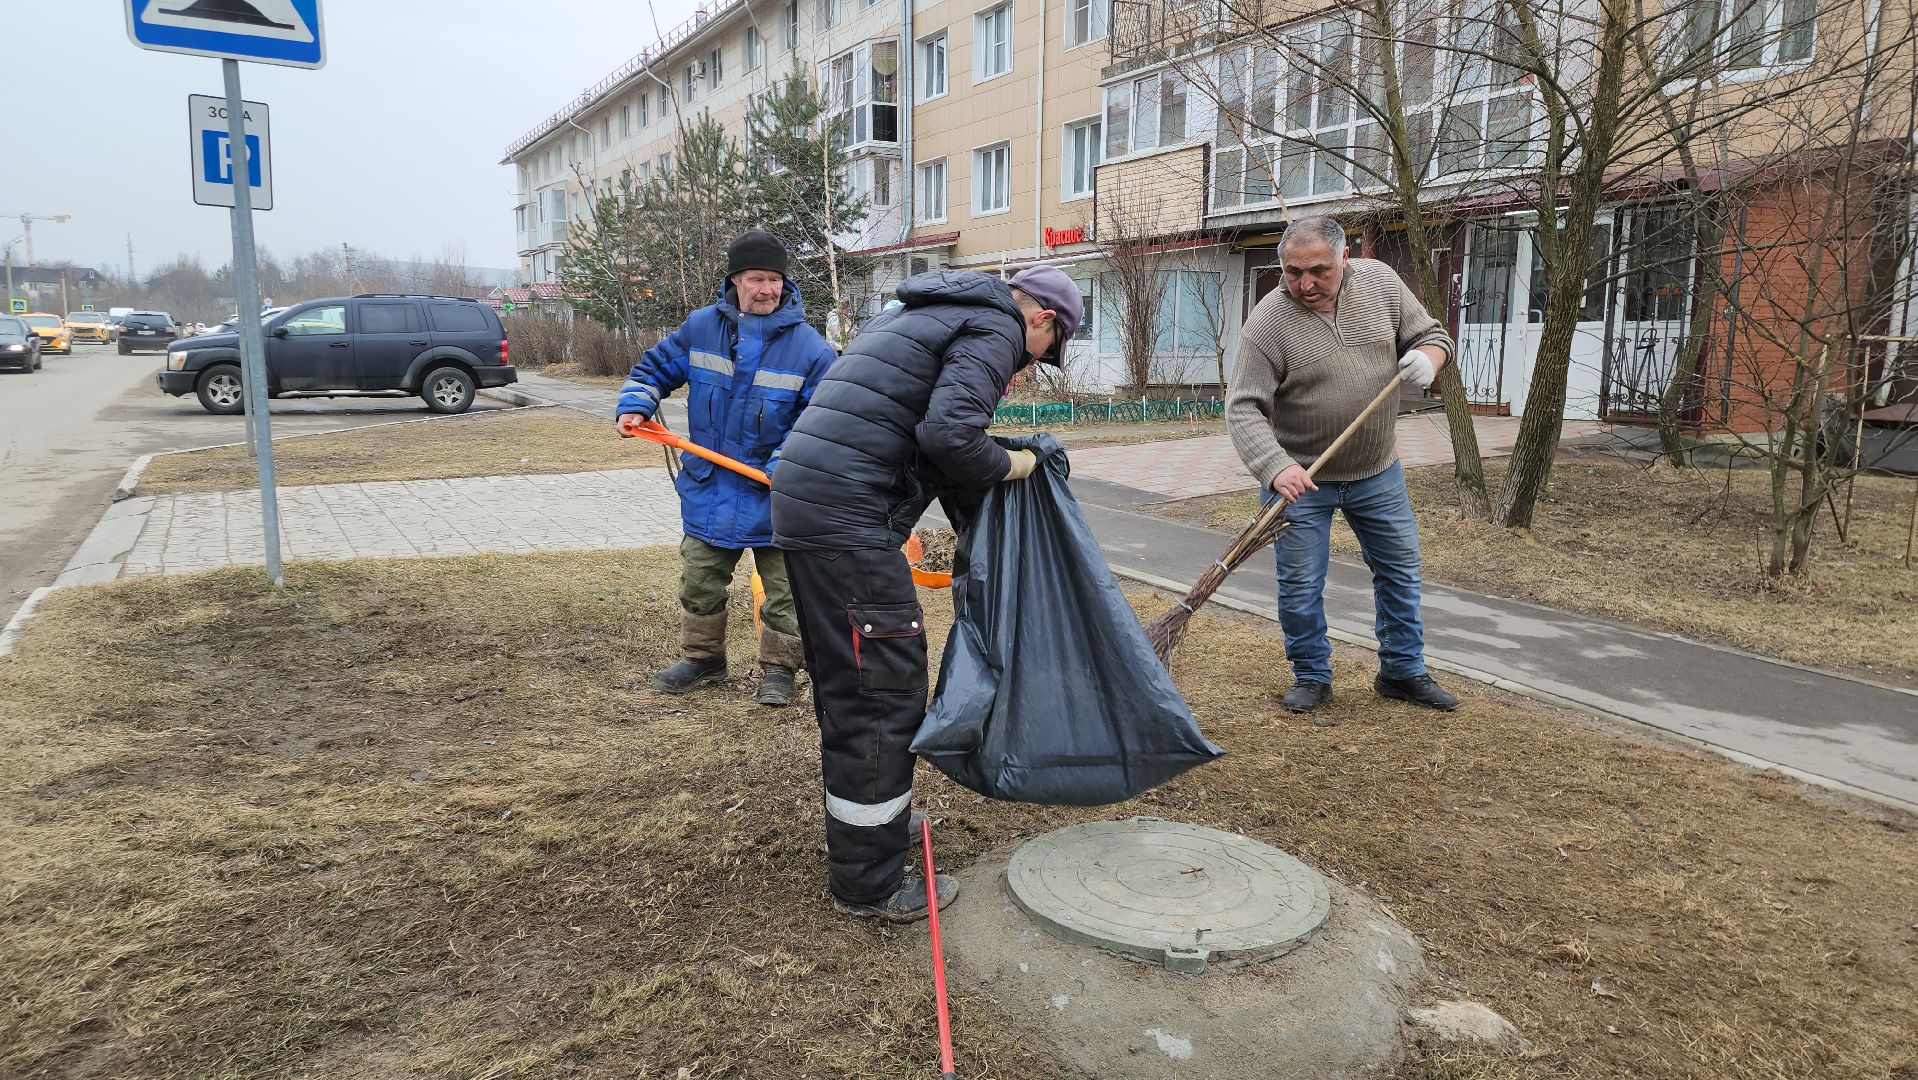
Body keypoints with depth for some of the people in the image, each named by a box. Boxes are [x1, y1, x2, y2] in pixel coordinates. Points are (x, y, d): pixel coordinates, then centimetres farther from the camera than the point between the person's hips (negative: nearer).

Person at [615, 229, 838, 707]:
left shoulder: (809, 347, -13)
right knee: (699, 581, 15)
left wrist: (787, 463, -25)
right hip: (708, 489, 3)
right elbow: (656, 367, 12)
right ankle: (702, 658, 35)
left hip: (775, 497, -3)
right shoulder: (700, 327, -3)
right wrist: (635, 405, -6)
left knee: (783, 590, 6)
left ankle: (778, 670, 24)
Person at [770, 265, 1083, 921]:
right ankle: (868, 883, 8)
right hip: (849, 521, -10)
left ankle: (871, 816, 39)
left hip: (802, 500, 10)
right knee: (883, 690, -2)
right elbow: (949, 434, -20)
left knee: (843, 681, 21)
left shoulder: (925, 318, 28)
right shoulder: (997, 329, -3)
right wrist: (1006, 466, 0)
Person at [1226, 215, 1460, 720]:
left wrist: (1426, 356, -17)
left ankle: (1403, 671, 30)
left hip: (1378, 473, 4)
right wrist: (1275, 467, -38)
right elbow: (1244, 408, -24)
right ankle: (1312, 677, 23)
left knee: (1400, 571, 13)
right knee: (1300, 586, 2)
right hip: (1300, 477, -4)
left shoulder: (1381, 282, -6)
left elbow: (1430, 334, 7)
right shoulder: (1268, 323, -19)